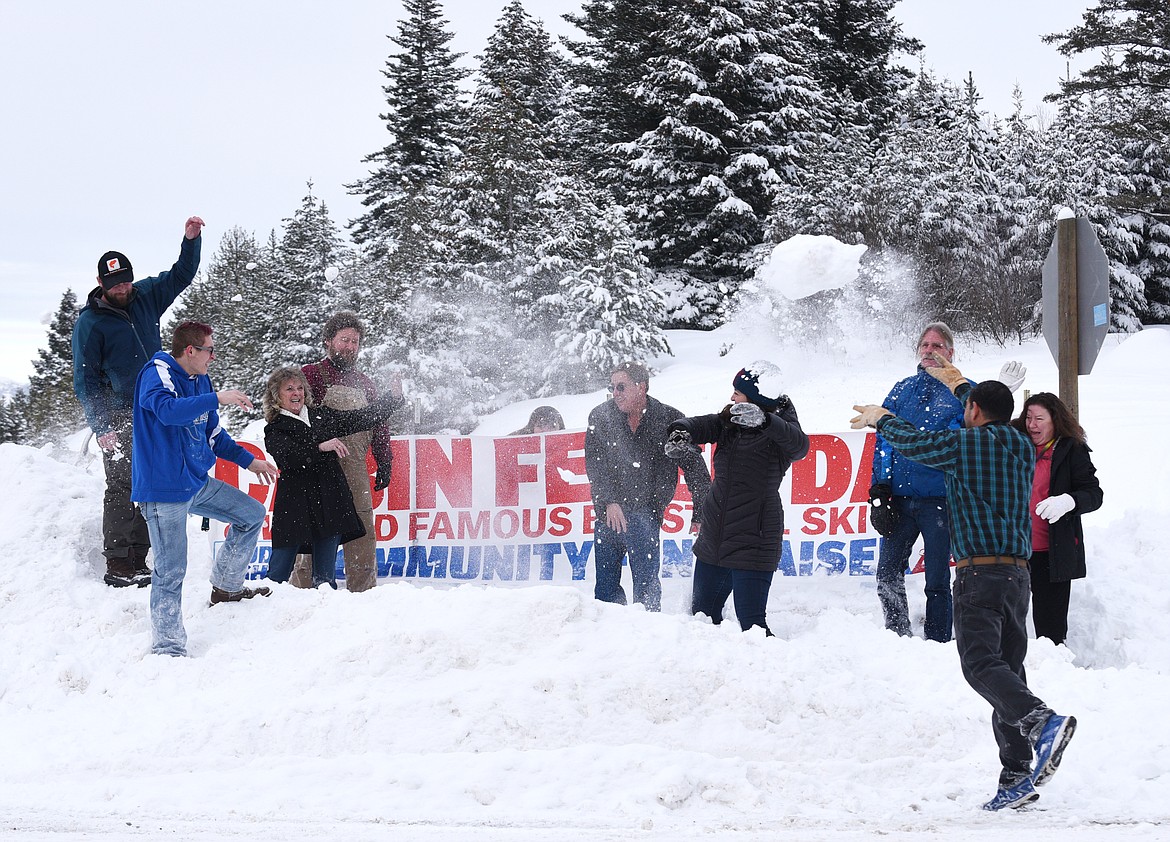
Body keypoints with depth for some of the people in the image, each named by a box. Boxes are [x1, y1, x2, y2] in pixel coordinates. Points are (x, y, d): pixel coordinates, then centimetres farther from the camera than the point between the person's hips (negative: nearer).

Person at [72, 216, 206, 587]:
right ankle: (117, 566, -9)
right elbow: (84, 381, -8)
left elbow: (181, 275, 17)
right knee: (122, 488, -10)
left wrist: (191, 239, -1)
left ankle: (138, 562, 11)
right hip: (119, 417, -5)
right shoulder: (90, 323, -8)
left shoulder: (145, 296, 6)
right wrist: (101, 427, -17)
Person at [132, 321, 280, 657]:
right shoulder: (157, 374, -14)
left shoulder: (200, 379, 13)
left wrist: (248, 460, 21)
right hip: (163, 489, -9)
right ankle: (168, 648, 0)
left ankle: (226, 587, 28)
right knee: (171, 570, -7)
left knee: (253, 514, 16)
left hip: (197, 483, 9)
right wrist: (217, 399, -35)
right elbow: (168, 410, -35)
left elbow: (213, 434, 25)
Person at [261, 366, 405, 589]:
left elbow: (360, 419, 25)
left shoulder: (322, 416, 17)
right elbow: (288, 456, -16)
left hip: (330, 503, 4)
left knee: (325, 576, 2)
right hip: (295, 508, -4)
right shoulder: (275, 430, 3)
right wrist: (321, 447, -25)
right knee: (279, 572, -7)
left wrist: (393, 400, 24)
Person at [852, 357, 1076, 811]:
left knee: (980, 663, -16)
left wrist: (882, 419, 34)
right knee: (1008, 667, 8)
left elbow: (912, 440, 12)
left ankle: (1043, 721, -41)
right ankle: (1017, 775, 3)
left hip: (979, 571, -7)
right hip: (1018, 573, 7)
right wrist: (958, 384, 53)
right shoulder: (1022, 447, 14)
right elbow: (995, 420, 37)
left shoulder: (965, 443, -4)